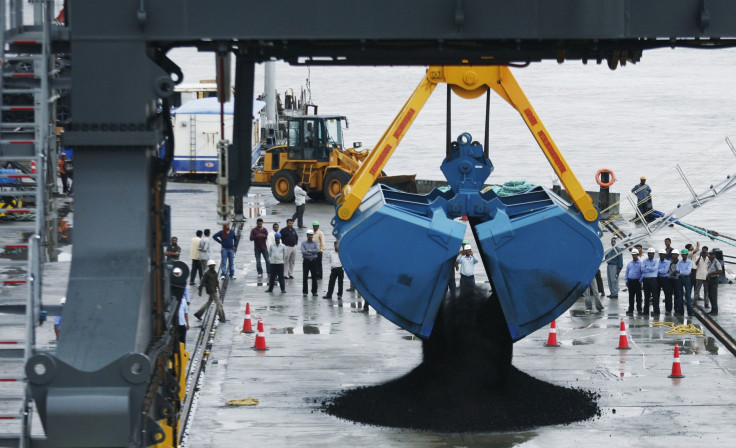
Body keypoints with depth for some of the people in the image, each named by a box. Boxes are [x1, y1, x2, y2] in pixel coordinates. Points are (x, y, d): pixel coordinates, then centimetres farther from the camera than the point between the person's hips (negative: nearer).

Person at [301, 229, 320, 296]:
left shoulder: (315, 243, 7)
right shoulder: (303, 243, 3)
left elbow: (317, 250, -11)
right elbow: (303, 251, -12)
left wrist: (308, 250, -14)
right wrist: (312, 252, -13)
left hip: (313, 261, 1)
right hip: (306, 261, -1)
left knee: (314, 277, 3)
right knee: (305, 277, 1)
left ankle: (314, 291, 10)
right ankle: (304, 291, 7)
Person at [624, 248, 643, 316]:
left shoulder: (640, 263, -2)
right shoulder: (629, 264, 12)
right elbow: (627, 272, 15)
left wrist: (641, 281, -10)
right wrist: (626, 281, 8)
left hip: (637, 281, -4)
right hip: (630, 281, 4)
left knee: (638, 296, 1)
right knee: (631, 296, 6)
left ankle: (639, 309, 11)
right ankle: (630, 310, 8)